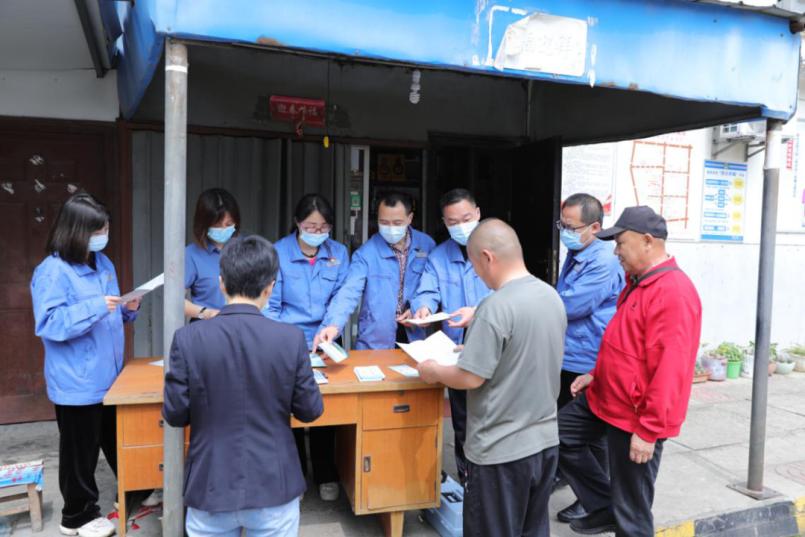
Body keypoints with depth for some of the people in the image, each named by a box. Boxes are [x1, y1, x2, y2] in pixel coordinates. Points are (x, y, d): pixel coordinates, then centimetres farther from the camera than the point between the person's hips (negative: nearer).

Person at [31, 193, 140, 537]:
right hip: (77, 382, -7)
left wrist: (128, 309, -2)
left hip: (109, 375, 7)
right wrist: (94, 307, -29)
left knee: (117, 441, 21)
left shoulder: (103, 263, 8)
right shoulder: (53, 271, -16)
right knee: (80, 450, 7)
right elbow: (49, 324, -22)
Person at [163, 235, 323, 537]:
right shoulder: (291, 338, -13)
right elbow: (310, 410, -4)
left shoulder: (188, 339, -13)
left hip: (210, 488, 1)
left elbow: (174, 415, -5)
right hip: (274, 487, 0)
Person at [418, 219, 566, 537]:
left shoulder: (496, 307, -23)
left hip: (501, 450, -7)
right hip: (545, 441, 7)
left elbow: (470, 378, -21)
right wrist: (477, 347, 18)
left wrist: (433, 372, -2)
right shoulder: (552, 297, 2)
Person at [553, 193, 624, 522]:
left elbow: (569, 306, -25)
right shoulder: (574, 255, 7)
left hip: (589, 364, -8)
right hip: (566, 358, 9)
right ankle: (561, 472, 43)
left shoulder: (603, 263, -22)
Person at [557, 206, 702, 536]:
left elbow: (669, 370, -27)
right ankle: (604, 509, 27)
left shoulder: (674, 292, -24)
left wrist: (649, 430, -25)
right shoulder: (639, 282, 10)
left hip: (636, 416, -10)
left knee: (631, 510, 5)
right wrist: (597, 375, 17)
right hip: (605, 398, 10)